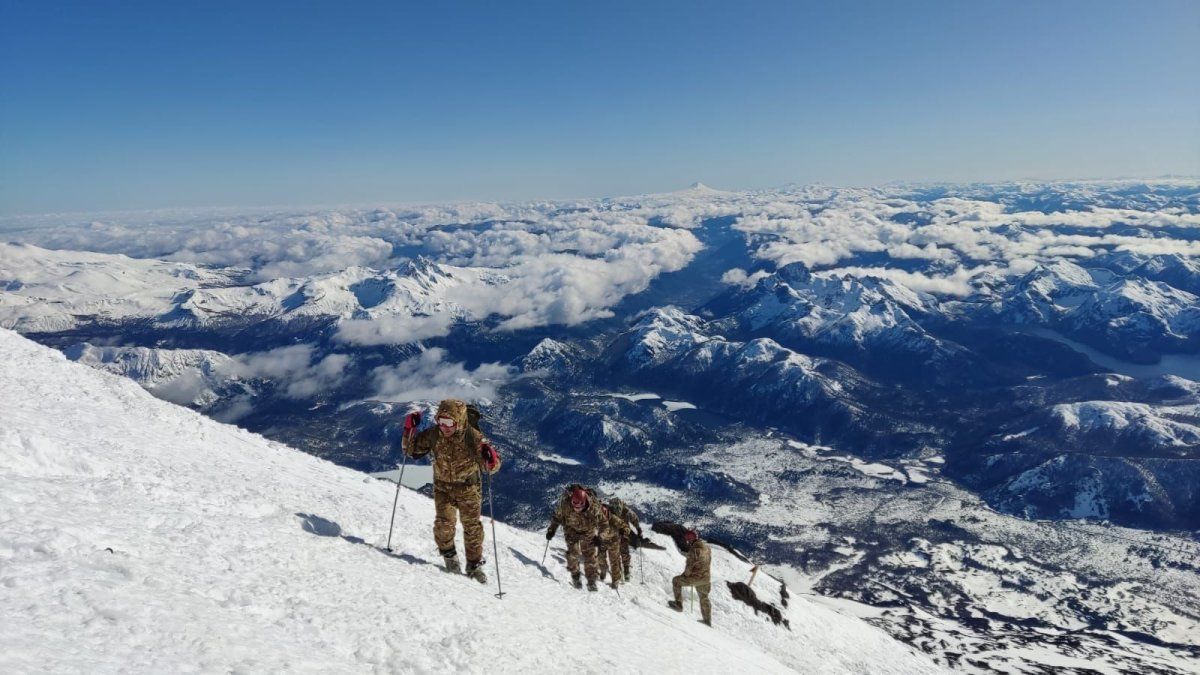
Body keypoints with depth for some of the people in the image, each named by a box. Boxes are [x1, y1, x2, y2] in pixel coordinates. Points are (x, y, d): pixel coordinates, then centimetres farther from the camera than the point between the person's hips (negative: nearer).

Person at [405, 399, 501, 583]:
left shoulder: (473, 436, -25)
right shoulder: (433, 434, -17)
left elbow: (492, 466, -22)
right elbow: (411, 450, -2)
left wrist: (491, 460, -47)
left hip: (468, 488, -1)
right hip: (443, 487, 1)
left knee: (472, 526, 5)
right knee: (444, 523, -11)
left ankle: (474, 565, 24)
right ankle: (449, 554, 18)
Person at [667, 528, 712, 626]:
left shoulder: (694, 549, -21)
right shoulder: (707, 548, 6)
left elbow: (690, 565, -18)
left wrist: (685, 575, -1)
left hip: (695, 577, -8)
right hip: (706, 578, 8)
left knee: (676, 581, 9)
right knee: (704, 598, 24)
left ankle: (678, 604, 6)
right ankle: (707, 621, 34)